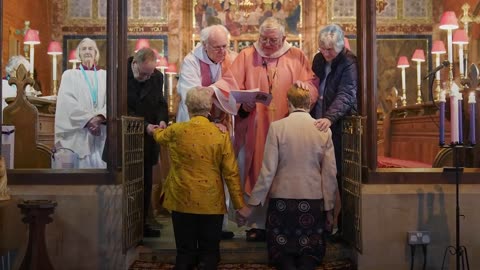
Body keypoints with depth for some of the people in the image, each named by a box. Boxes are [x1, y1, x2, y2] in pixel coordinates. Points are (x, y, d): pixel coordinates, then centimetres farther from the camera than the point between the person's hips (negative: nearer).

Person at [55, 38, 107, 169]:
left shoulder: (104, 75, 14)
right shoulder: (70, 75, 9)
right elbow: (68, 102, -4)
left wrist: (99, 118, -18)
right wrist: (88, 120, -16)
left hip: (101, 134, 2)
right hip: (78, 133, -2)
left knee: (100, 166, -1)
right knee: (80, 167, -5)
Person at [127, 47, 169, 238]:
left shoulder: (157, 77, 4)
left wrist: (162, 119, -7)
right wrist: (145, 126, -19)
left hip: (148, 140, 5)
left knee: (146, 182, 10)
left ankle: (142, 223, 20)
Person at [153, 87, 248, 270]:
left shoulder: (175, 131, -4)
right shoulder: (221, 135, -8)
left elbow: (159, 136, 21)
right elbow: (231, 173, -8)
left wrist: (155, 129, 45)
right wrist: (239, 204, 2)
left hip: (182, 202, 1)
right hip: (212, 204, -1)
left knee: (185, 253, 12)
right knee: (209, 253, 10)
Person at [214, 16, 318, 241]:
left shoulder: (297, 58, 6)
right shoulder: (246, 56, 6)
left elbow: (311, 87, 1)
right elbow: (231, 82, -4)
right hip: (254, 128, 0)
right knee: (256, 174, 3)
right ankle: (258, 223, 12)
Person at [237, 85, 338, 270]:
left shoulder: (277, 127, -7)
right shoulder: (323, 130, -2)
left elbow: (268, 170, -9)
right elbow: (330, 173, -1)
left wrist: (252, 204, -1)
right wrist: (329, 209, 8)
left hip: (281, 200, -1)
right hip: (313, 200, 1)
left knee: (282, 251, 11)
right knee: (310, 254, 13)